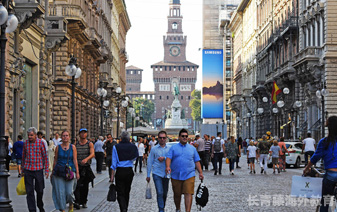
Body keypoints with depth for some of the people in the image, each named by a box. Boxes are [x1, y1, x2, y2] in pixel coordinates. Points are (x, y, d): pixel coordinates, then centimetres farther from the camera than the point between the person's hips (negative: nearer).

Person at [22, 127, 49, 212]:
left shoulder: (41, 143, -4)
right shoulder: (25, 143, 3)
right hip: (28, 170, 1)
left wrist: (46, 170, -4)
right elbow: (23, 156, 13)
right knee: (29, 191, -2)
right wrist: (23, 169, 17)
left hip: (38, 170, -1)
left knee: (39, 190, 9)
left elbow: (45, 157, -1)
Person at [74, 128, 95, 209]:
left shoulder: (90, 144, 1)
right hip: (77, 167, -1)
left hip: (87, 168, 1)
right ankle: (77, 202, -21)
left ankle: (84, 202, 21)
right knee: (77, 185, -15)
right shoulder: (75, 144, 5)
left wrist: (86, 159, -33)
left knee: (85, 186, 9)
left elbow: (92, 154, -15)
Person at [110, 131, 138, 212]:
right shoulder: (133, 147, -1)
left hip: (120, 171, -3)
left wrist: (112, 175, -2)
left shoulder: (116, 147, -6)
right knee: (127, 192, 16)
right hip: (129, 171, 3)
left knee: (120, 193, -2)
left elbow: (114, 163, -6)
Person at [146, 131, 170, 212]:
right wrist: (148, 175, 4)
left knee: (165, 193, 11)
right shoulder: (154, 149, 4)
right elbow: (150, 162, 6)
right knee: (160, 193, -11)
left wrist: (164, 158, -19)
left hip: (166, 174, 2)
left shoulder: (170, 149, 6)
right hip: (157, 174, -2)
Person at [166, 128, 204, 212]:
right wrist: (168, 166, -24)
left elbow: (197, 161, 13)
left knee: (188, 193, -13)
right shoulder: (173, 148, 7)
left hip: (189, 175, 0)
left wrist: (200, 172, 5)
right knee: (177, 194, 11)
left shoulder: (192, 148, 13)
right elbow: (168, 158, -5)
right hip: (176, 176, 0)